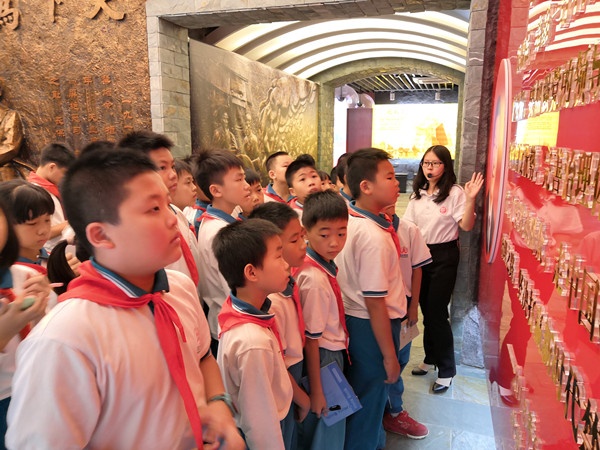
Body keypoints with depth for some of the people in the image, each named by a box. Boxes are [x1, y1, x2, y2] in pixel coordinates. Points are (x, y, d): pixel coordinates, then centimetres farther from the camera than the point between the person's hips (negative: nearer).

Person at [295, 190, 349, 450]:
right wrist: (316, 391, -16)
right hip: (324, 357, -8)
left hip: (333, 353, 8)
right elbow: (311, 339, -23)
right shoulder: (316, 279, -28)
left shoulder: (324, 265, -4)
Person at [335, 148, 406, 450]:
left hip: (352, 319, 9)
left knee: (358, 395, 27)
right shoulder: (374, 236, -27)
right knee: (370, 401, 13)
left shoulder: (348, 219, -1)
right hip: (372, 326, -9)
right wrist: (389, 356, -16)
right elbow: (375, 301, -25)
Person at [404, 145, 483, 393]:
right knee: (425, 309, 15)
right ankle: (431, 358, 33)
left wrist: (470, 199, -27)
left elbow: (466, 226, -16)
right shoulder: (418, 193, 8)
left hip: (444, 256, -6)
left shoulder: (455, 193, -10)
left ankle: (446, 371, 11)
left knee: (437, 311, -5)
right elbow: (408, 226, 12)